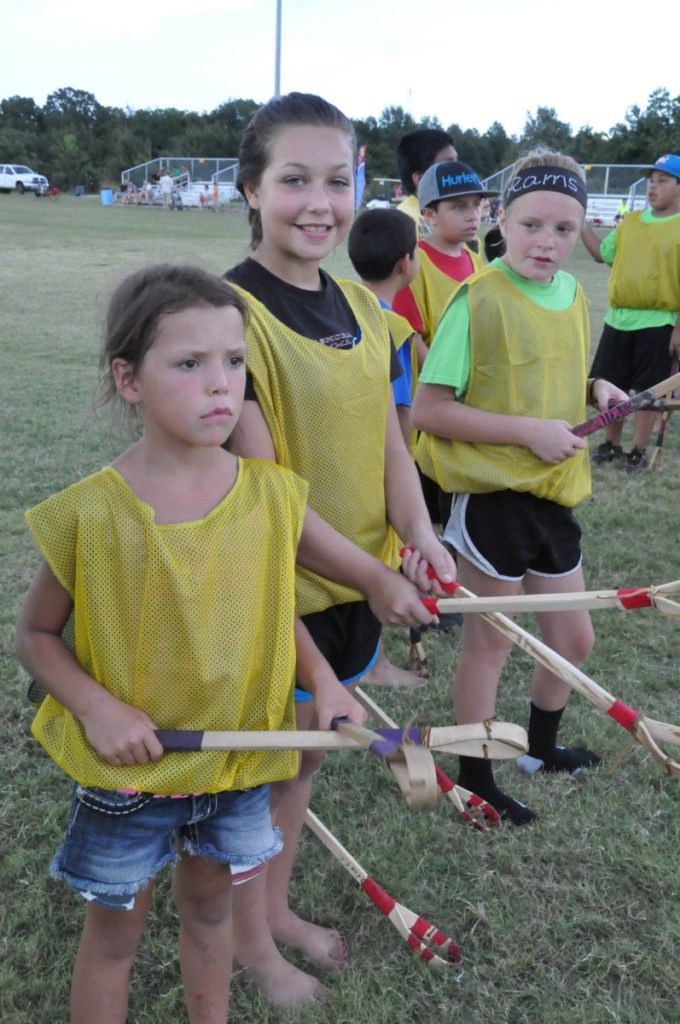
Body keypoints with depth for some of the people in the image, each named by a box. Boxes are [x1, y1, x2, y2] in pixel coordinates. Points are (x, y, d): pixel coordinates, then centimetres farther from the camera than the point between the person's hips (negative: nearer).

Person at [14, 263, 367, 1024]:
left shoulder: (272, 494, -10)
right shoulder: (89, 513, -19)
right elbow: (35, 634, -7)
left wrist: (323, 681, -9)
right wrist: (97, 707, -21)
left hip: (240, 757, 3)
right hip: (128, 767, -3)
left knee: (210, 908, 25)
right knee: (114, 932, 18)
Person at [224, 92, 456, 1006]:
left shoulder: (361, 307, 4)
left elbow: (388, 445, 5)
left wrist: (420, 537, -12)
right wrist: (372, 572, -23)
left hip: (353, 585, 7)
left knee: (304, 753, 22)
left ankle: (278, 906, 46)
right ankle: (251, 942, 38)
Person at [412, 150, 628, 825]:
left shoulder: (572, 293, 6)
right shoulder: (478, 299, -17)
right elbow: (428, 410, -19)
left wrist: (592, 391, 0)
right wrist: (528, 431, -22)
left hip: (554, 493, 7)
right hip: (491, 494, -7)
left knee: (573, 638, 18)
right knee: (489, 642, 8)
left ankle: (542, 746, 45)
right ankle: (474, 779, 29)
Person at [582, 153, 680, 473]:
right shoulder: (630, 221, 10)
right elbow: (602, 253, 15)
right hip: (618, 320, 5)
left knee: (645, 391, 4)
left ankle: (638, 452, 17)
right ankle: (611, 445, 26)